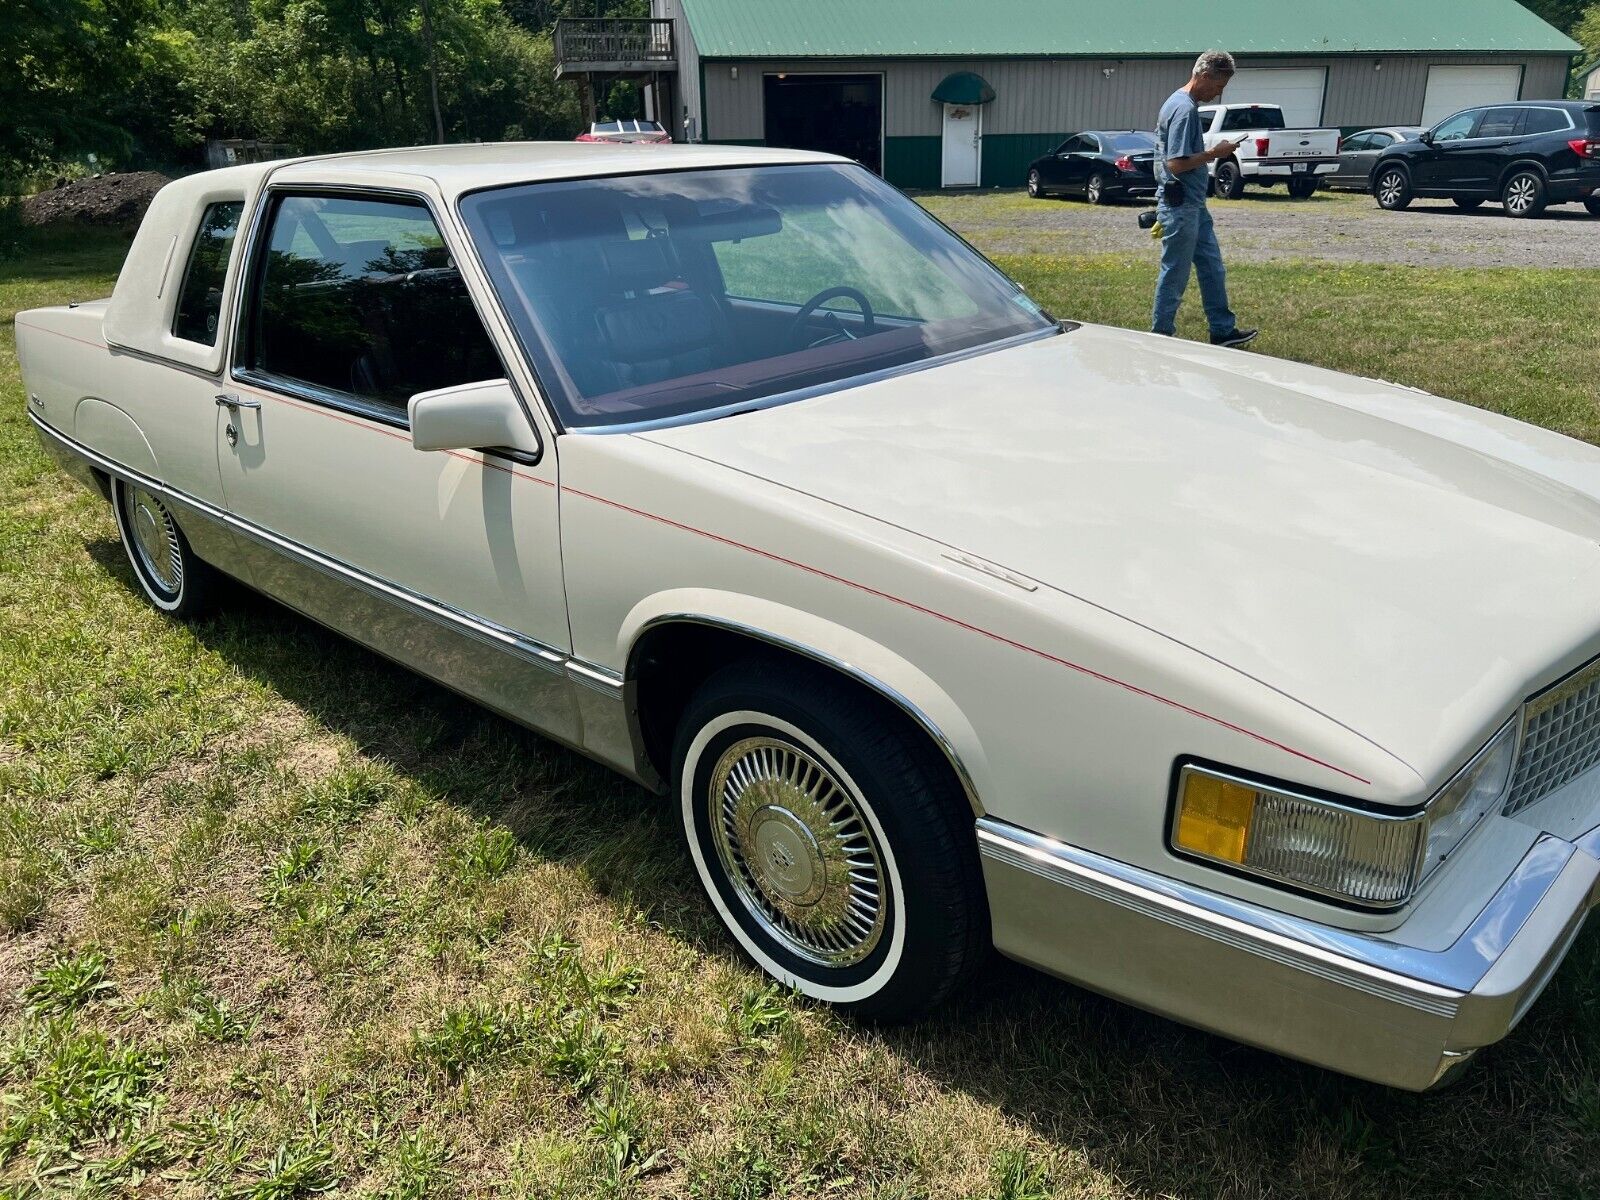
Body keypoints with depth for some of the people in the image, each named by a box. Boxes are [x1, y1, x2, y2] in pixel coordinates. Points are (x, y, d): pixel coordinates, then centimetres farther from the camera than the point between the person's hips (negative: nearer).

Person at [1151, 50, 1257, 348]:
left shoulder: (1184, 104, 14)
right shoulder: (1184, 109, -19)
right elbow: (1177, 164, -24)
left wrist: (1211, 154, 15)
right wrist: (1215, 153, -16)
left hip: (1193, 205, 11)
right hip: (1180, 206, -11)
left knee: (1213, 268, 13)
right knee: (1175, 273, -1)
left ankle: (1222, 330, 20)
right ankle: (1160, 336, 9)